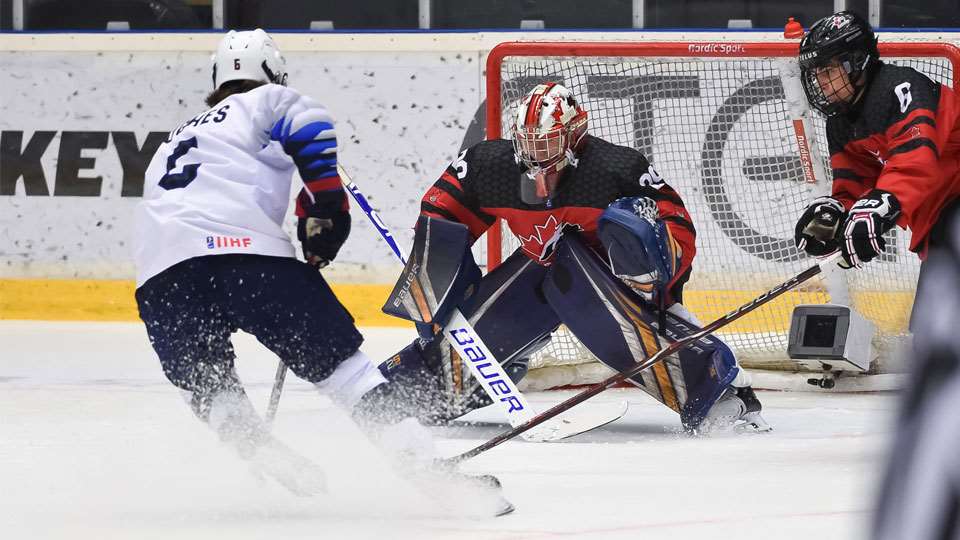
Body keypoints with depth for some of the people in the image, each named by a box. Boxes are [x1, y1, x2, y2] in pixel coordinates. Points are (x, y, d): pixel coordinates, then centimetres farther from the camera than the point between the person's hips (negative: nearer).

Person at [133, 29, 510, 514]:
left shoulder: (181, 135, 40)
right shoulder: (265, 102, 21)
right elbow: (308, 124, -1)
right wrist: (327, 206, 2)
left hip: (159, 273, 4)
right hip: (241, 248, -4)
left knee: (204, 382, 25)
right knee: (335, 353, 1)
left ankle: (265, 457, 3)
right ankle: (416, 457, -6)